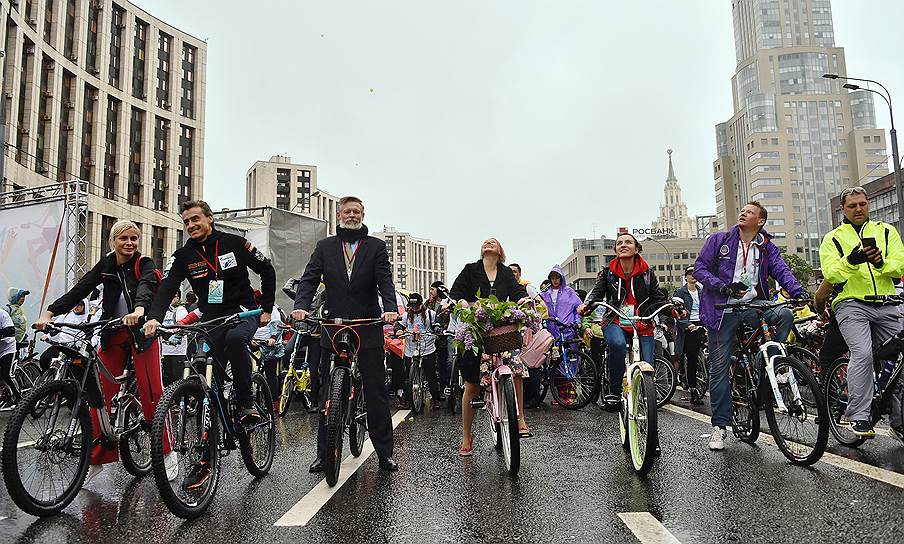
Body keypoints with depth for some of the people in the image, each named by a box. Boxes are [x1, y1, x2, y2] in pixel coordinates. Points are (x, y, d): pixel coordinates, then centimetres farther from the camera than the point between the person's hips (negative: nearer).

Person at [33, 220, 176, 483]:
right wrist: (48, 313, -18)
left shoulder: (144, 264, -6)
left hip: (142, 333, -4)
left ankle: (168, 453, 6)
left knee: (152, 393, -6)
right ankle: (97, 458, 14)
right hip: (113, 335, 4)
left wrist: (139, 309, -48)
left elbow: (145, 286, -27)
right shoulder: (105, 265, 6)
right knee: (101, 394, 2)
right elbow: (79, 290, -4)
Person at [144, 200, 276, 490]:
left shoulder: (234, 243, -3)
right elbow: (166, 288, -13)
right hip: (213, 322, 3)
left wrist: (266, 309, 1)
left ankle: (246, 403, -20)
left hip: (244, 313, -2)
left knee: (235, 338, -39)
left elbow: (267, 271, 4)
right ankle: (204, 459, 6)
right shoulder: (183, 256, 1)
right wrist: (154, 317, -32)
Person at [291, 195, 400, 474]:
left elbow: (385, 280, -5)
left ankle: (385, 453, 12)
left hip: (368, 330, -1)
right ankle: (324, 453, 17)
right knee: (328, 394, 7)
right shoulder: (324, 247, 10)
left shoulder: (376, 246, 6)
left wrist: (390, 308, -24)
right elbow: (309, 279, 0)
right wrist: (301, 306, -19)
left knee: (377, 393, 3)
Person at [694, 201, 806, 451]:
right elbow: (699, 268, -1)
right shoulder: (718, 240, 5)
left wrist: (798, 291, -24)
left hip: (753, 305, 2)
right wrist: (723, 286, -18)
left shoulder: (767, 247, 11)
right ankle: (719, 426, 8)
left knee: (785, 314, -30)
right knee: (719, 368, -2)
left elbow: (781, 270, -4)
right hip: (723, 309, -2)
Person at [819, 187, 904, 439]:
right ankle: (858, 417, -16)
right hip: (852, 304, -3)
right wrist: (851, 261, -23)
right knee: (862, 354, -21)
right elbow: (831, 274, -4)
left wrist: (881, 262, -17)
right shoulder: (833, 238, 11)